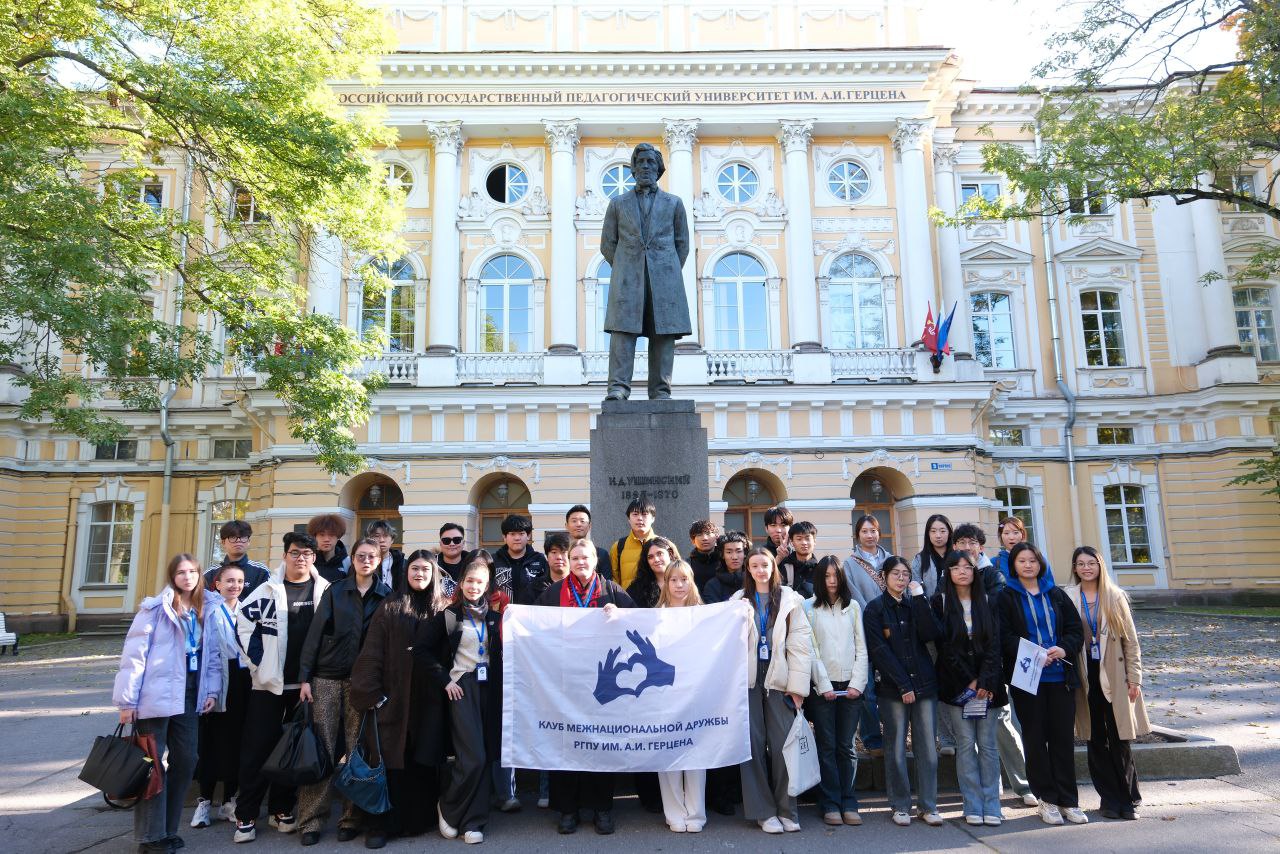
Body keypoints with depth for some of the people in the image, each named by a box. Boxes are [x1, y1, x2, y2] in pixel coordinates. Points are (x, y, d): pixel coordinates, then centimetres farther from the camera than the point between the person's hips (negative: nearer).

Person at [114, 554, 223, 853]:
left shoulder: (206, 613, 9)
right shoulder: (155, 608, -8)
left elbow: (213, 655, 12)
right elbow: (134, 654, -10)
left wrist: (212, 691, 2)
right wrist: (127, 700, -12)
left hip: (188, 697, 6)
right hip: (156, 697, -5)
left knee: (186, 761, 9)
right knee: (152, 764, 3)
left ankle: (167, 828, 25)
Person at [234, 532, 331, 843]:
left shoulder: (325, 591, 0)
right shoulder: (269, 590, -1)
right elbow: (243, 621, 2)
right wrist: (258, 658, -3)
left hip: (306, 683, 1)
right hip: (269, 680, -1)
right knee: (257, 748, 1)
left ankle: (282, 809, 24)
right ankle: (246, 815, 12)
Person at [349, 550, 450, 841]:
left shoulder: (444, 608, 7)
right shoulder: (391, 606, 2)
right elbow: (372, 651, -3)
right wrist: (372, 692, -10)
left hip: (431, 699, 1)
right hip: (396, 696, -1)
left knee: (425, 760, 5)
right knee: (393, 760, 1)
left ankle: (419, 820, 18)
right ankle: (385, 823, 12)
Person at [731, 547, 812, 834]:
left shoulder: (790, 599, 6)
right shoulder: (738, 600, 12)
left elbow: (800, 645, 1)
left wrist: (797, 686, -5)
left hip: (778, 680, -1)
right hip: (748, 680, 1)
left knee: (782, 745, -2)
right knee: (754, 744, 2)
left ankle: (786, 810, 11)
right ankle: (763, 811, 11)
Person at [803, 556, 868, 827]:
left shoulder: (853, 607, 10)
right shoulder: (810, 608, 1)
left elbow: (861, 648, 7)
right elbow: (811, 650, -4)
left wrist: (857, 683, -3)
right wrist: (824, 685, -9)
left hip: (850, 687, 2)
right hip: (822, 687, -2)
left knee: (846, 746, 5)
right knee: (827, 747, 1)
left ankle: (848, 803, 12)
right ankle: (830, 805, 8)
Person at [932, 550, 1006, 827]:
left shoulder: (987, 602, 9)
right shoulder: (941, 602, 2)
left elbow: (993, 645, 2)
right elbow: (944, 646, -3)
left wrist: (985, 682, -9)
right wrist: (969, 680, -7)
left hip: (987, 683, 2)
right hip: (956, 684, -2)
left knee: (987, 744, 2)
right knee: (965, 744, -1)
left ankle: (991, 806, 8)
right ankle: (973, 807, 6)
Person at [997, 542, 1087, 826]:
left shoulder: (1056, 595, 11)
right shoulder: (1006, 597, 2)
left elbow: (1076, 629, 7)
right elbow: (1004, 636, -6)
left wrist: (1064, 649, -12)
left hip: (1060, 676, 2)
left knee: (1064, 737, 4)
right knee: (1035, 738, 3)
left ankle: (1068, 800, 14)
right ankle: (1047, 799, 14)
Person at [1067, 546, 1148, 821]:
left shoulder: (1116, 596, 2)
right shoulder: (1068, 598, 2)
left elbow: (1131, 640, 3)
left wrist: (1134, 678, -1)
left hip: (1114, 677, -1)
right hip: (1086, 678, 1)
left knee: (1119, 741, 0)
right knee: (1096, 742, 7)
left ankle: (1128, 799, 16)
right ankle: (1111, 800, 18)